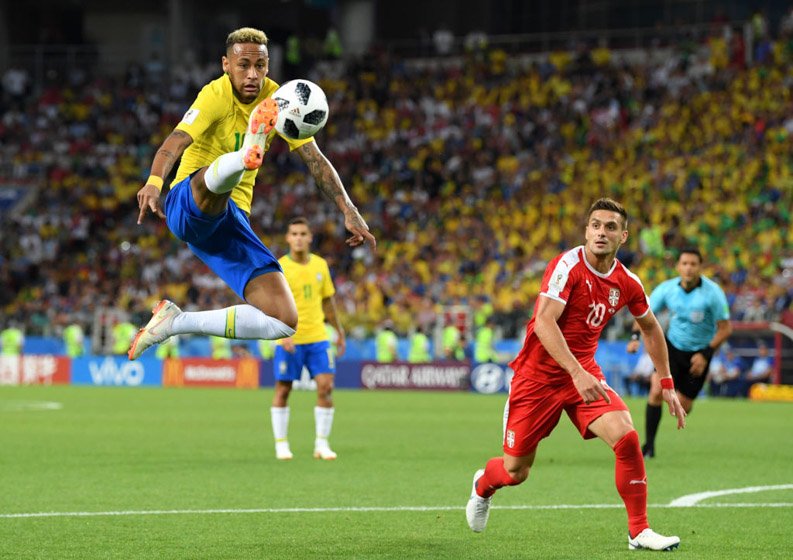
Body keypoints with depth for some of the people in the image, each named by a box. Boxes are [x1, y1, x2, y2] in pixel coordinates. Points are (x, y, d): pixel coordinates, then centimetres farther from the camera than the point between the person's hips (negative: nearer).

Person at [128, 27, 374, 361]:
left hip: (231, 218, 6)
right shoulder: (216, 96, -13)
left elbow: (315, 159, 4)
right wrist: (154, 182, -50)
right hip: (188, 205, -6)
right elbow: (175, 143, -29)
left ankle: (175, 322, 0)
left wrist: (349, 211, -9)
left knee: (285, 322, -7)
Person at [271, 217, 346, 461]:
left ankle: (321, 444, 4)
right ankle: (281, 444, 13)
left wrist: (340, 332, 19)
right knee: (283, 390, 2)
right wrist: (282, 332, -27)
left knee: (326, 386, -5)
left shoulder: (320, 265, 6)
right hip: (288, 340, -3)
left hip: (317, 337, 4)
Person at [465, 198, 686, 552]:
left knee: (626, 437, -21)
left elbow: (650, 327, 18)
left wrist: (667, 384, 15)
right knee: (515, 472, 4)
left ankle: (639, 531, -9)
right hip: (538, 374, -4)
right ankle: (482, 485, 43)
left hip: (585, 374, 4)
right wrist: (576, 372, -40)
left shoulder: (626, 283, -1)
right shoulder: (568, 265, -19)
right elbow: (544, 322, -30)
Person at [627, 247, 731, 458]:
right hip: (672, 345, 1)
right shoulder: (667, 289, -12)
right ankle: (649, 444, -9)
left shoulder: (713, 292, -19)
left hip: (699, 352, -1)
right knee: (657, 391, -21)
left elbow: (725, 328, -13)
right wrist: (635, 337, -17)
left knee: (683, 407, 2)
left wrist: (705, 355, -20)